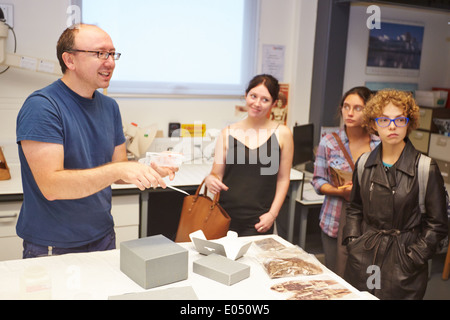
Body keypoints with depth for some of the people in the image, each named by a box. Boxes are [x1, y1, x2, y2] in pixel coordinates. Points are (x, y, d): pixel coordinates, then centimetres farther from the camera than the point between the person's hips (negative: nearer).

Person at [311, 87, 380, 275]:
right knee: (336, 277, 6)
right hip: (337, 220, 0)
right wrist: (340, 191, -15)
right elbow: (318, 182, 2)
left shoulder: (380, 145, 1)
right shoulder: (329, 142, 1)